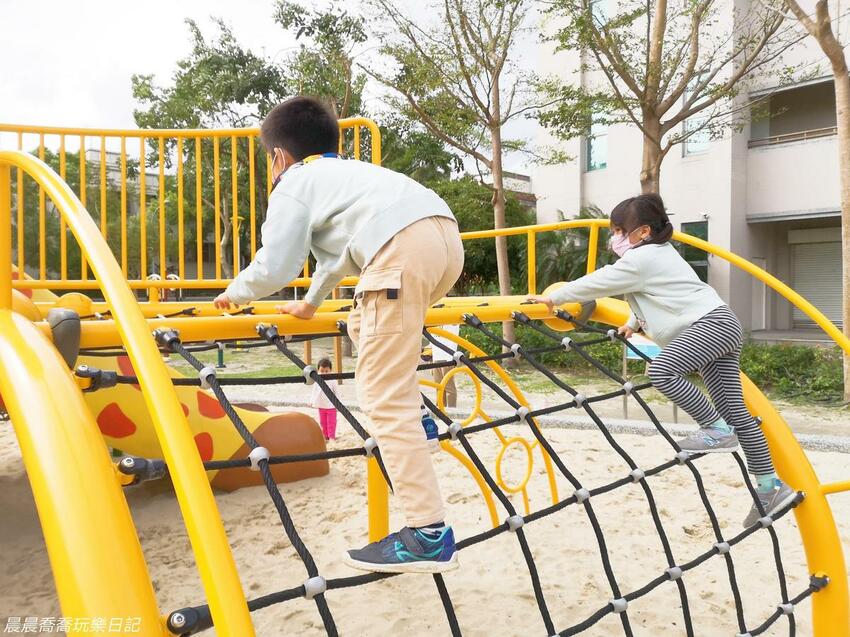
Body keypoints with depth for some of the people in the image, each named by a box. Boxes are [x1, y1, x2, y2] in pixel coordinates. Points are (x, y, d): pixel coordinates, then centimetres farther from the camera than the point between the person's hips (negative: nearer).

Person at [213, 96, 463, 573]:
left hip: (404, 247, -9)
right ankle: (410, 422, 22)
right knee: (366, 329, 33)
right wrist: (311, 303, 63)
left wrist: (234, 294, 28)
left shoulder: (293, 184, 16)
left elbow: (273, 268, 7)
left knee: (384, 396, -6)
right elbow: (341, 250, 51)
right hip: (447, 234, 9)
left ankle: (429, 535, -7)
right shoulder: (346, 173, 40)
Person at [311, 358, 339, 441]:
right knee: (323, 422, 12)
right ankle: (325, 435, 22)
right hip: (321, 406, 4)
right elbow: (314, 392, 9)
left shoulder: (332, 381, -10)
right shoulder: (317, 381, -1)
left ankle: (331, 436, 8)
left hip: (331, 406, -4)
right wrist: (312, 402, 7)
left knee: (331, 422, 1)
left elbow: (337, 392, -4)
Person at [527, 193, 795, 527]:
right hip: (720, 327, 11)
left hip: (711, 323, -11)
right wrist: (633, 323, 38)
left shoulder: (640, 259, -10)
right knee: (734, 410, 6)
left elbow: (595, 283, -7)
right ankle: (771, 485, 8)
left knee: (661, 371, -28)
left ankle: (717, 429, -18)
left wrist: (553, 297, 3)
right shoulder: (659, 253, 22)